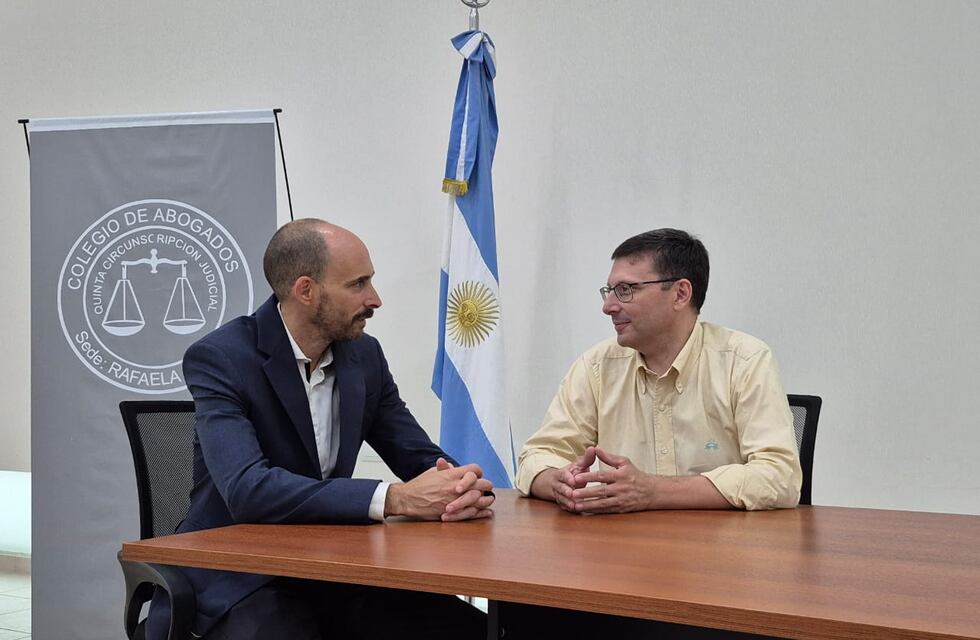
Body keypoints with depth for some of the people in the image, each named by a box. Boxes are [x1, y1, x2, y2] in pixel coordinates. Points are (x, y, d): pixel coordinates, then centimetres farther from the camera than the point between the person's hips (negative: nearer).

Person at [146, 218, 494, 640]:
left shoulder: (364, 356, 4)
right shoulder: (219, 359, -15)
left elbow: (422, 460, 7)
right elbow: (248, 490, -28)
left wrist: (461, 488, -19)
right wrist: (395, 499, -33)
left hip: (330, 571, 6)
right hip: (236, 579, -5)